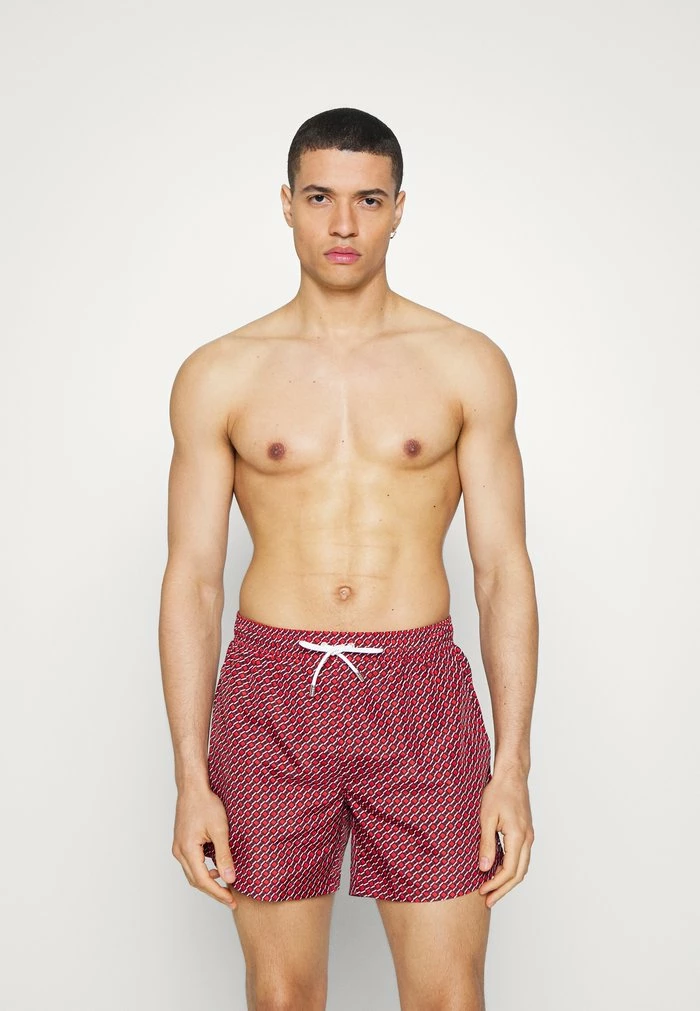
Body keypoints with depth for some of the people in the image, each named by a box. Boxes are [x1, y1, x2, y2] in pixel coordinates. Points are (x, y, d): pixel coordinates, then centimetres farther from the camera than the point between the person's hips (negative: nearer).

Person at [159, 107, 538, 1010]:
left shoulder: (469, 365, 1)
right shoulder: (218, 376, 1)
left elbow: (503, 570, 1)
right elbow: (192, 579, 2)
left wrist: (513, 768, -4)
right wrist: (191, 780, -3)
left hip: (420, 699, 0)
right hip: (271, 699, 1)